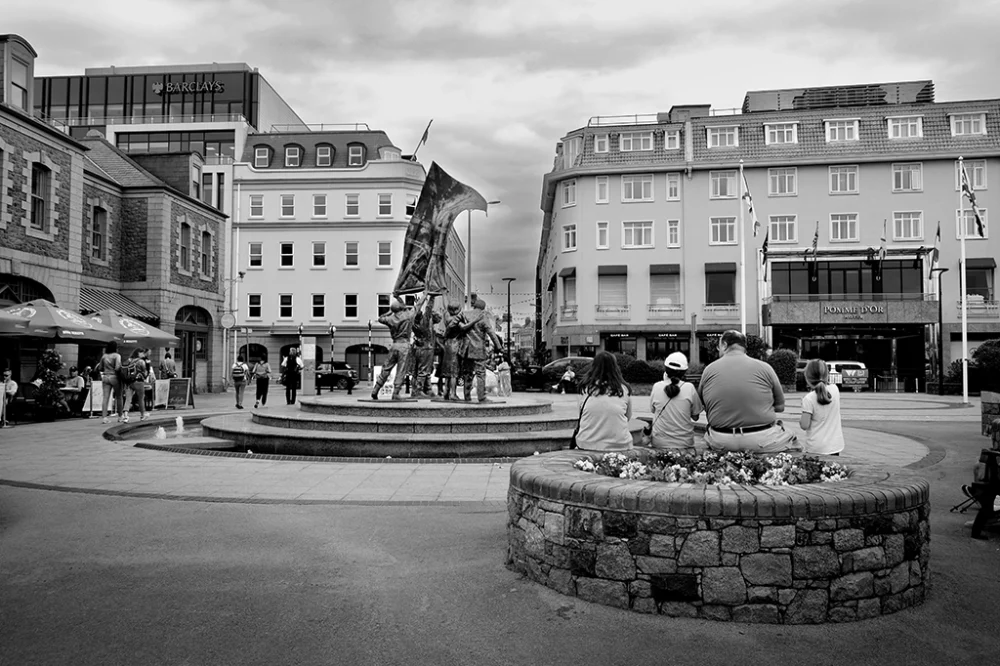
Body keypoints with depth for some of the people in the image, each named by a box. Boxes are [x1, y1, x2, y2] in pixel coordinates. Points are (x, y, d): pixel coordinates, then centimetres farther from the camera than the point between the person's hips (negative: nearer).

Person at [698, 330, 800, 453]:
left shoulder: (709, 370, 0)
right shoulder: (764, 368, -3)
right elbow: (780, 407, 4)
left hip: (720, 443, 1)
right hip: (761, 440, -1)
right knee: (791, 440, 26)